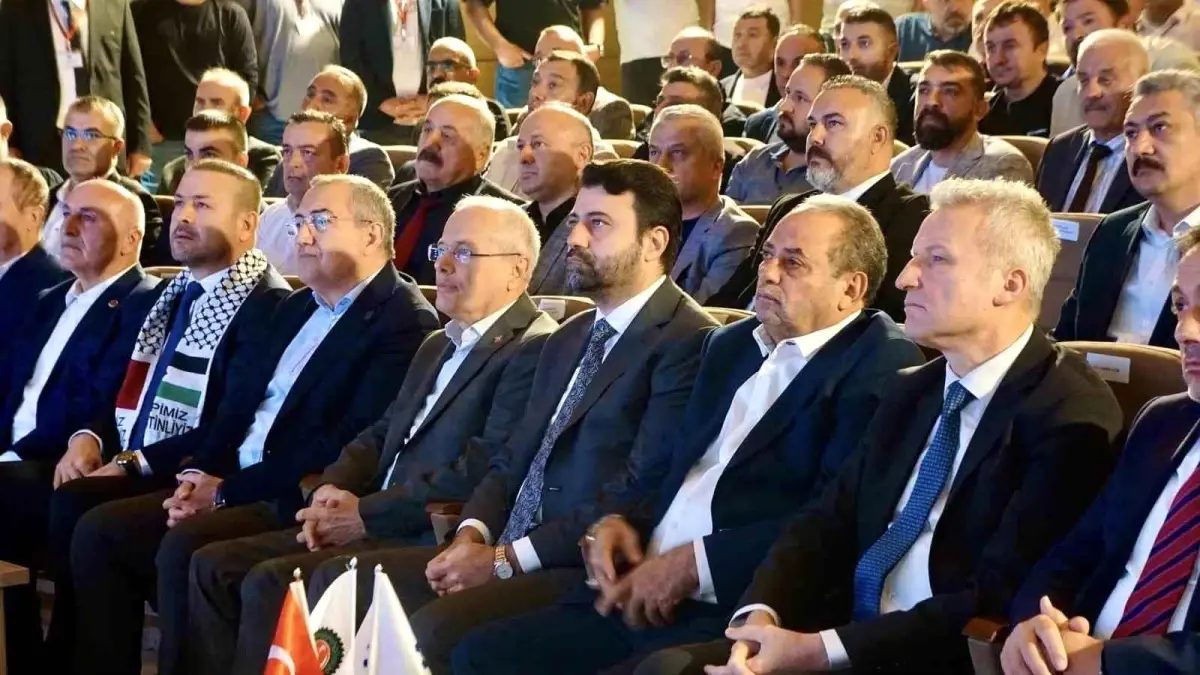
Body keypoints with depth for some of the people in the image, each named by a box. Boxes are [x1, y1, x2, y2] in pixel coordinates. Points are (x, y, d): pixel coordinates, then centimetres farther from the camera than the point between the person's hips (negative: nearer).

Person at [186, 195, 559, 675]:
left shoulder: (534, 351, -10)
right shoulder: (437, 346, 23)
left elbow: (483, 471, -19)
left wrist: (365, 515, -16)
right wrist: (332, 489, 0)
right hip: (376, 527, 10)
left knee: (270, 582, -24)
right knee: (215, 566, -2)